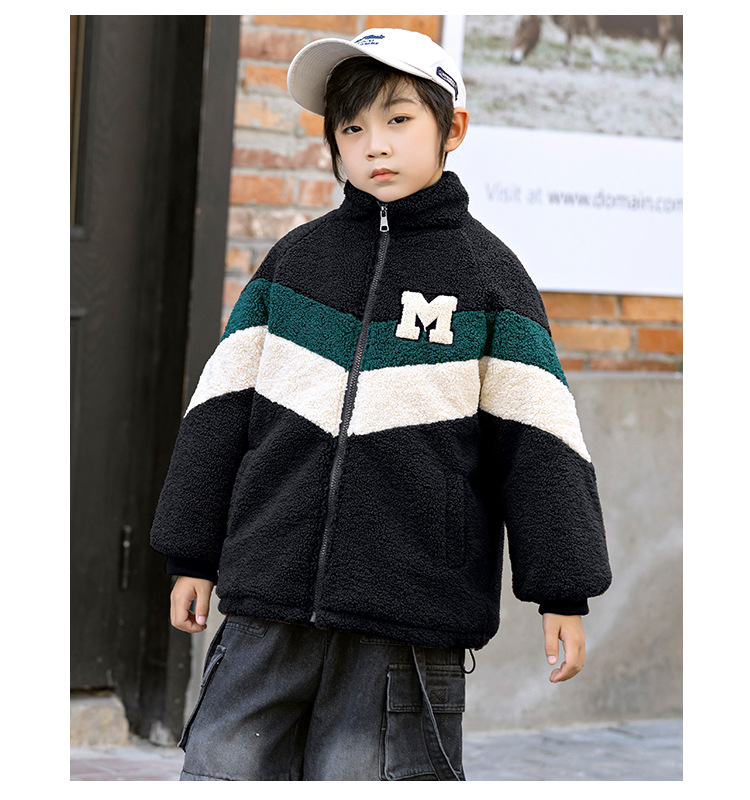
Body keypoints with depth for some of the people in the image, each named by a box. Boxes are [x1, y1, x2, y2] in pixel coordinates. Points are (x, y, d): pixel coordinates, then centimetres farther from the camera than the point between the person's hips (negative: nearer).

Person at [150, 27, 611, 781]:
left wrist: (562, 590, -3)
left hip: (410, 607, -3)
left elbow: (536, 438, 1)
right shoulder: (291, 262, 10)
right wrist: (192, 553, 11)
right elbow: (222, 409, 13)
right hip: (271, 596, 3)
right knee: (225, 764, 3)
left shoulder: (487, 274, 2)